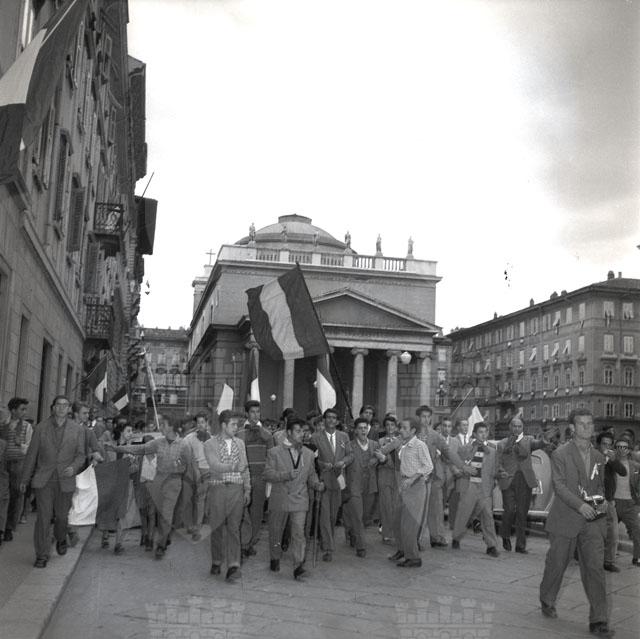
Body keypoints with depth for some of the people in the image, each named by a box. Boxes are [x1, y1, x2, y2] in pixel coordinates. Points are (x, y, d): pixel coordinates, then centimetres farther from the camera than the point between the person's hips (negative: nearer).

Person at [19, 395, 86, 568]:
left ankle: (61, 540, 40)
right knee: (43, 517, -4)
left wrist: (74, 467, -15)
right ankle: (42, 555, 6)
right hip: (43, 480, 0)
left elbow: (81, 455, 6)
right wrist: (24, 479, 9)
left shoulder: (78, 430, 2)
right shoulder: (40, 428, 3)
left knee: (61, 516, 10)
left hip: (65, 480, 1)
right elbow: (31, 455, 7)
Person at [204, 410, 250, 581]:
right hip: (217, 488, -2)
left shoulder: (239, 443, 11)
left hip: (236, 489, 2)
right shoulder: (210, 444, -2)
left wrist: (247, 490, 11)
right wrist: (233, 467, -31)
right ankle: (216, 562, 23)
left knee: (234, 527, -5)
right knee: (217, 528, 6)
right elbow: (214, 466, -16)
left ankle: (233, 566, -8)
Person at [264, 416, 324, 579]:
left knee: (299, 533, -10)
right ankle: (275, 559, 35)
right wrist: (287, 475, -22)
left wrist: (317, 484, -4)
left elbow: (311, 475, 17)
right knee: (276, 533, 13)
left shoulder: (308, 454, 9)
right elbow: (267, 474, -9)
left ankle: (298, 566, -8)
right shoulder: (275, 452, -2)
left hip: (299, 500, 1)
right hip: (279, 500, -1)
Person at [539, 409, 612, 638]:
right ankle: (547, 602, 32)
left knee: (595, 567, -3)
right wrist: (580, 505, -24)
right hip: (566, 518, -4)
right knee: (557, 563, 8)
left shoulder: (598, 457, 12)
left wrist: (601, 501, 2)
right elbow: (559, 484, -13)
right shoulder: (561, 454, -6)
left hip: (592, 521, 4)